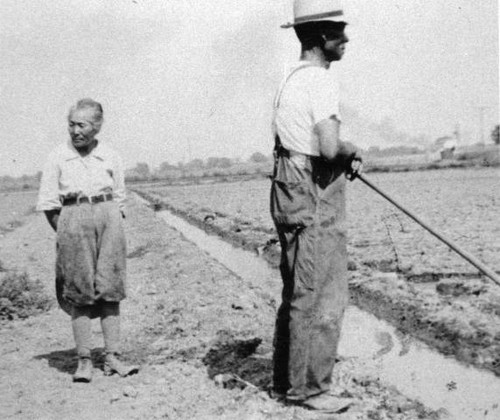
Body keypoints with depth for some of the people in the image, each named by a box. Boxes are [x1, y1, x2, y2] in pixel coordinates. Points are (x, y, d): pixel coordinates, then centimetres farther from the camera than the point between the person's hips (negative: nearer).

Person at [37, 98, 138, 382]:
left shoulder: (110, 157, 8)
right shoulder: (58, 158, 3)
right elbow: (48, 204, 4)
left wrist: (113, 231, 5)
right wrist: (65, 234, -3)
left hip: (108, 217, 2)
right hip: (73, 220, -1)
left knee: (110, 291, 0)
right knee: (80, 295, -1)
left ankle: (112, 358, 5)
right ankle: (84, 361, 5)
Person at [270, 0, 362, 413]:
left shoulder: (291, 79, 16)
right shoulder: (321, 81, -15)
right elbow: (330, 147, -27)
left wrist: (344, 158, 15)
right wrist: (352, 150, -5)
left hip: (290, 195, 10)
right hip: (315, 199, -10)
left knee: (298, 293, 17)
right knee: (322, 297, -2)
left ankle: (286, 379, 26)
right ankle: (309, 388, 7)